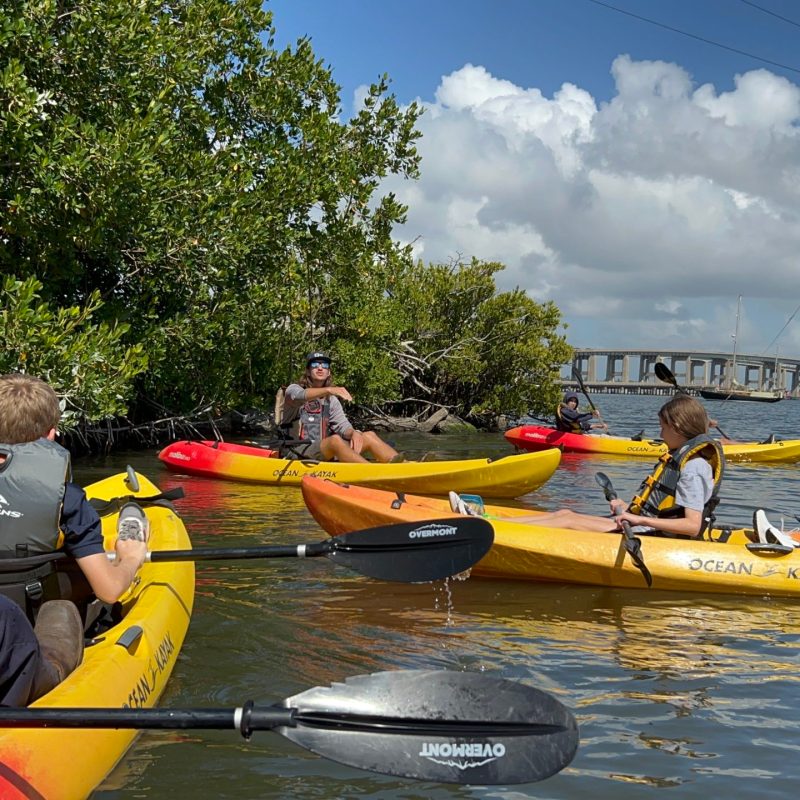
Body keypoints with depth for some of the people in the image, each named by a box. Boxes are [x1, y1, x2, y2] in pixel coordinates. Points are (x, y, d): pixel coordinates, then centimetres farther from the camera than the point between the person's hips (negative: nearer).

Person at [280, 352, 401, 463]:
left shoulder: (332, 400, 20)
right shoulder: (293, 389, 3)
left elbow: (342, 425, 5)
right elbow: (299, 396, -23)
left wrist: (354, 433, -19)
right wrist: (328, 390, -39)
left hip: (327, 454, 6)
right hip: (298, 455, -6)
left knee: (369, 436, -10)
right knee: (335, 439, -34)